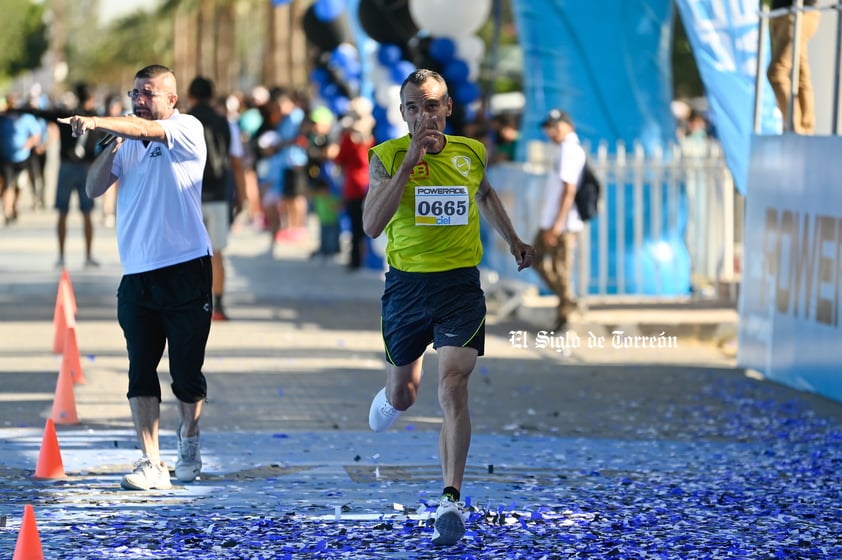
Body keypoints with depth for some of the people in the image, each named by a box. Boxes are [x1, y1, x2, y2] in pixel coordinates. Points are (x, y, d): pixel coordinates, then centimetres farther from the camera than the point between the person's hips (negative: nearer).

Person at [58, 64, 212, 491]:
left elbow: (149, 130, -23)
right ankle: (150, 462, -2)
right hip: (137, 275, 4)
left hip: (186, 270, -4)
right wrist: (111, 146, -6)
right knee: (140, 371, -3)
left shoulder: (187, 129, -3)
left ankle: (189, 438, 29)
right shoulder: (127, 142, 13)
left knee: (186, 371, 3)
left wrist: (97, 122, -38)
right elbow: (94, 189, 8)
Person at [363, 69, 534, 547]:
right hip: (406, 286, 0)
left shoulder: (472, 153, 2)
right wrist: (408, 164, -24)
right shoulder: (388, 157, -7)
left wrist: (513, 239, 26)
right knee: (403, 395, 16)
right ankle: (390, 397, 55)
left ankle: (451, 500, -18)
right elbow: (371, 225, -20)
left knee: (453, 388, -17)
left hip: (460, 284, 0)